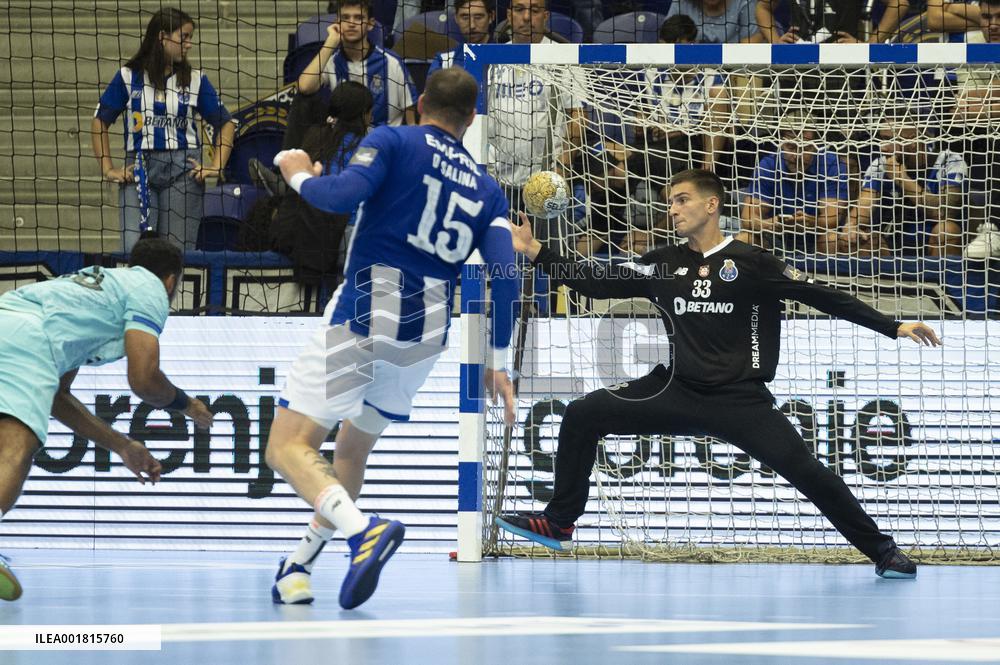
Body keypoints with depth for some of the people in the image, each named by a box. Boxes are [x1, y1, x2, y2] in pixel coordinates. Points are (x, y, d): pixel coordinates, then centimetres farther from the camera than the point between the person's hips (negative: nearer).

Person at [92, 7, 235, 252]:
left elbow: (226, 124, 12)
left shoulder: (196, 80, 7)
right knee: (134, 248, -14)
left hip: (183, 169, 1)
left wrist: (216, 167, 1)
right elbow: (100, 122, 8)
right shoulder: (129, 76, 5)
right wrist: (108, 169, 1)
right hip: (139, 168, -1)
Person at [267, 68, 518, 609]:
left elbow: (342, 194, -16)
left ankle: (362, 530, -33)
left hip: (365, 311, -5)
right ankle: (299, 567, 22)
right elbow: (505, 274, 5)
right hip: (428, 333, 6)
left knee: (289, 447, -8)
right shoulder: (486, 190, 14)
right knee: (352, 450, 24)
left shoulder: (392, 141, 2)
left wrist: (299, 177, 5)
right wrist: (498, 362, 11)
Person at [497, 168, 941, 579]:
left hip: (739, 400, -4)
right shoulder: (665, 264, 8)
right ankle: (559, 522, 8)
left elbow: (821, 296, -4)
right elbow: (598, 283, 9)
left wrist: (893, 327, -7)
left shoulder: (750, 263, -4)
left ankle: (881, 550, -1)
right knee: (581, 417, -4)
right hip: (677, 392, 4)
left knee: (804, 470, -16)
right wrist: (535, 252, 2)